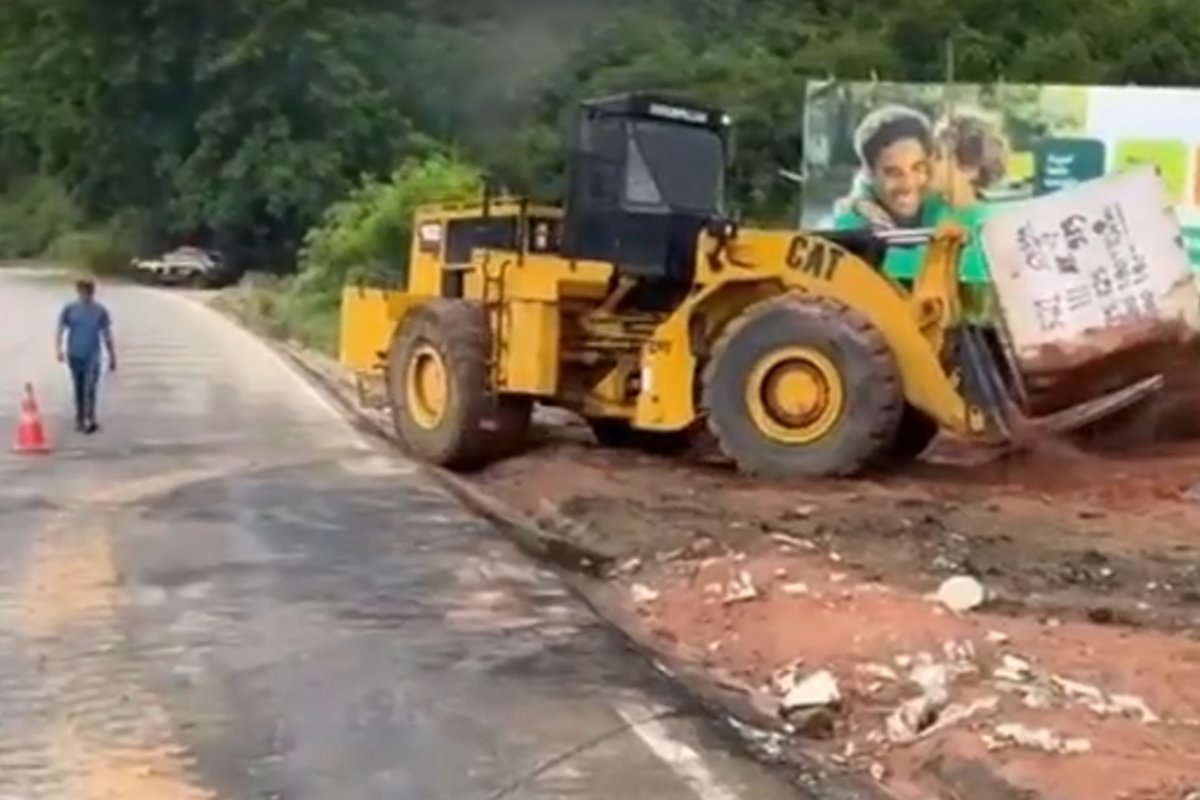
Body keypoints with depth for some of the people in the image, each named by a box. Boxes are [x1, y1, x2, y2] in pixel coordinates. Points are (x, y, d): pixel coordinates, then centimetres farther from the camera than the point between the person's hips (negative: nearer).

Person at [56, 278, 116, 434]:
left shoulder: (101, 311, 0)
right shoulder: (69, 309, 0)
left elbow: (107, 335, 6)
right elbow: (60, 330, -4)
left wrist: (112, 357, 8)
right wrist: (59, 349, -20)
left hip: (92, 356, -2)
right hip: (74, 355, 2)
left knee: (90, 387, -16)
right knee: (78, 389, 10)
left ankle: (90, 420, -19)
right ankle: (80, 419, 22)